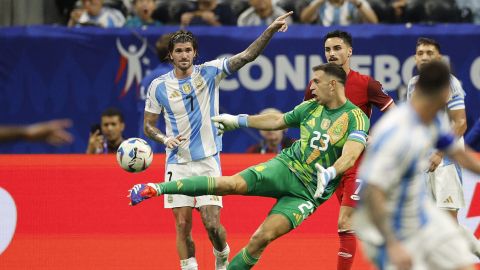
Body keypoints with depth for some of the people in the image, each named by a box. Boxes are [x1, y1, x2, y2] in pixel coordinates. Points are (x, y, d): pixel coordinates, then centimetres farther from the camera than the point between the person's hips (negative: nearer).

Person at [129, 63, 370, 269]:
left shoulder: (357, 118, -11)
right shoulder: (311, 107, 8)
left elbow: (350, 154, -26)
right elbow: (277, 121, 22)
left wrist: (329, 175, -44)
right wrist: (237, 121, 26)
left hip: (307, 193, -3)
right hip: (286, 166, 3)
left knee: (261, 238, -20)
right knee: (233, 184, -22)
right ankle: (157, 189, -24)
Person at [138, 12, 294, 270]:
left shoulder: (208, 72, -2)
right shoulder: (158, 86, 1)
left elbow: (247, 56, -11)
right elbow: (148, 125, 8)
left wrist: (270, 30, -23)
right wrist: (165, 139, -13)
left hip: (208, 161, -1)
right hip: (178, 164, 1)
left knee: (212, 224, -7)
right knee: (183, 225, -2)